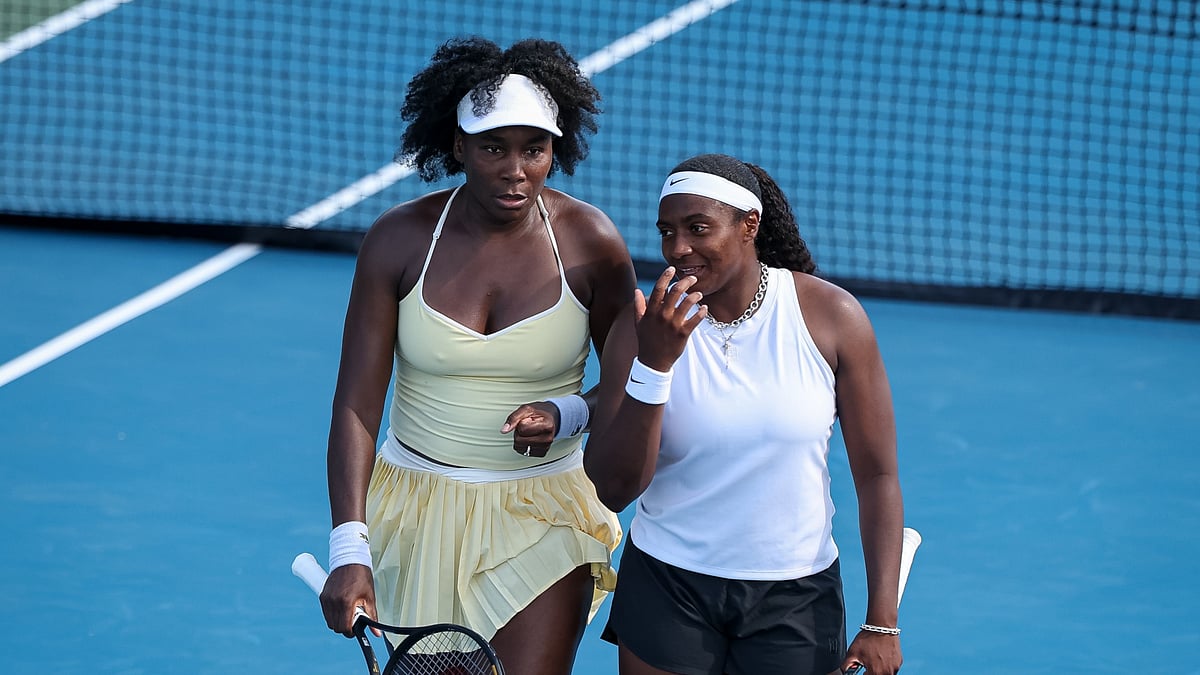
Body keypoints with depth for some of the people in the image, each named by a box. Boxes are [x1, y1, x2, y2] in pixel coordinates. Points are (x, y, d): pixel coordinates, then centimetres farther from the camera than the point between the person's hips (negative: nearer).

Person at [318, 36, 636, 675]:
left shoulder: (591, 244, -9)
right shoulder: (399, 240, -9)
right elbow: (356, 402, -10)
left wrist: (567, 416, -20)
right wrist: (349, 550, -19)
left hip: (543, 517, -1)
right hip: (419, 512, 1)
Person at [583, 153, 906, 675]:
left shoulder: (831, 316, -9)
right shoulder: (645, 326, -8)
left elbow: (877, 476, -4)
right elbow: (610, 492, -14)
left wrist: (882, 622, -9)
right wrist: (653, 363, -25)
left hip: (796, 598, 0)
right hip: (666, 592, 0)